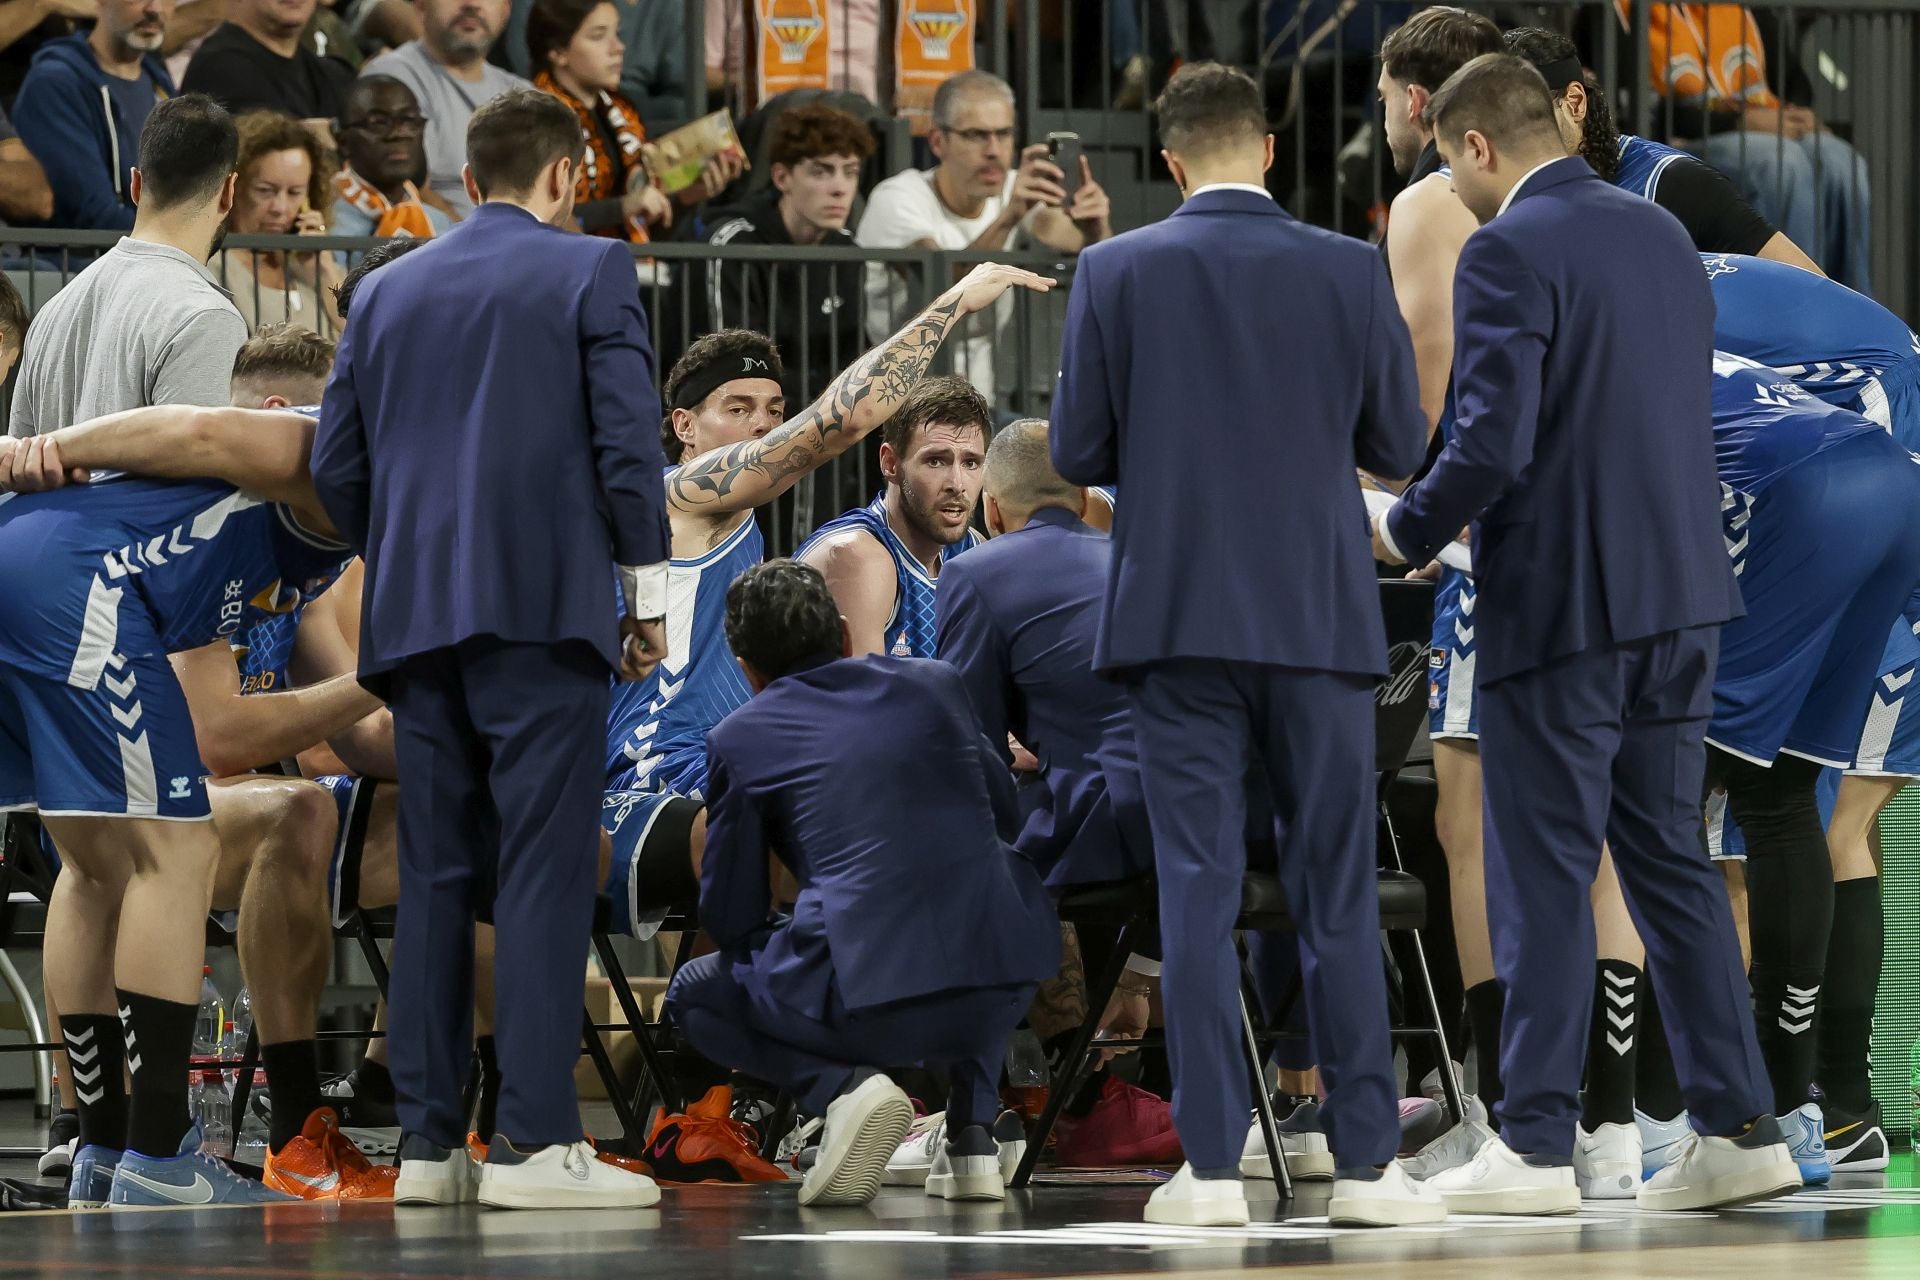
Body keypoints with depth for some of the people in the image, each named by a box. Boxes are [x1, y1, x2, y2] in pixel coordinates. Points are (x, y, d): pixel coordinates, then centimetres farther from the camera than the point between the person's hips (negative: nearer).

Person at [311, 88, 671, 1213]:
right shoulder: (590, 272, 1)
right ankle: (536, 1141, -13)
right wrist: (649, 592, 1)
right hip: (546, 603, -5)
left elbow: (337, 465, 13)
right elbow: (628, 444, -6)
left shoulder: (388, 291, 15)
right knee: (543, 870, -7)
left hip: (415, 614, 5)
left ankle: (429, 1141, 5)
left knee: (434, 876, 7)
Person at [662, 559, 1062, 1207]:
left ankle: (843, 1083, -2)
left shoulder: (739, 739, 8)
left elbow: (730, 917, 12)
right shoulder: (934, 684, 16)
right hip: (1001, 985, 4)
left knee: (694, 995, 26)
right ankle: (972, 1129, 19)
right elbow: (1003, 808, 31)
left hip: (860, 995, -4)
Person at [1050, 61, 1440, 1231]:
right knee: (1340, 894, 5)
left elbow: (1077, 453, -2)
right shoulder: (1350, 273, -3)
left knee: (1198, 891, 1)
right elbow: (1399, 445, 2)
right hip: (1317, 618, 0)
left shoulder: (1118, 274, -4)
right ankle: (1367, 1162, 4)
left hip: (1179, 614, 0)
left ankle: (1214, 1166, -2)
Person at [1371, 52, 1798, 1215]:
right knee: (1670, 858, 13)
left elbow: (1493, 444, -20)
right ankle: (1740, 1130, 11)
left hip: (1562, 600, -7)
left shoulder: (1508, 254, -14)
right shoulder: (1662, 235, 11)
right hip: (1680, 593, 7)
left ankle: (1537, 1147, 1)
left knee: (1545, 874, -1)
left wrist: (1408, 533, -2)